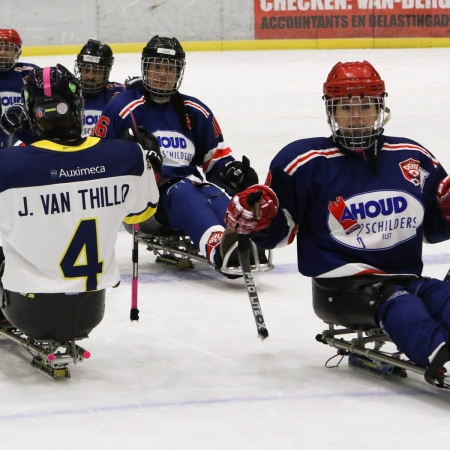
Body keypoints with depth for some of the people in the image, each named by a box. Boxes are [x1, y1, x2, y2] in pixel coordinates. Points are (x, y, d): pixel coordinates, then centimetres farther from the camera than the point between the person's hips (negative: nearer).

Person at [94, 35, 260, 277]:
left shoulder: (195, 112, 18)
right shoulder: (123, 108, 3)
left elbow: (216, 157, 24)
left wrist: (232, 171, 3)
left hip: (189, 182, 5)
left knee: (216, 197, -31)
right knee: (183, 194, -38)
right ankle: (218, 247, -67)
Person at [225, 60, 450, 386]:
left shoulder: (413, 158, 13)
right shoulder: (307, 161, 1)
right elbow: (276, 231, 5)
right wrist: (255, 219, -16)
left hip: (405, 278, 5)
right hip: (341, 285, -5)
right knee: (395, 302, -36)